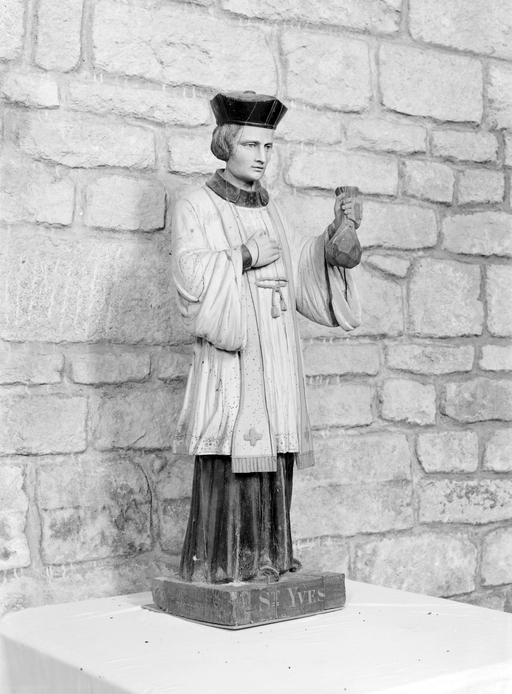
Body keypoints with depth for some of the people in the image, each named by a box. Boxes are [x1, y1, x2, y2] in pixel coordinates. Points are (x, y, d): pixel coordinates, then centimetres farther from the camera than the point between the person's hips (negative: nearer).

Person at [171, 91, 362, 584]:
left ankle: (266, 557, 11)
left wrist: (334, 233, 5)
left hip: (276, 353, 6)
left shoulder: (269, 210, 18)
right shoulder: (195, 206, 0)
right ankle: (219, 563, -3)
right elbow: (189, 274, -11)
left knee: (273, 456, 5)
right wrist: (245, 257, -13)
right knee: (230, 454, -9)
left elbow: (294, 276, 15)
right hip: (229, 350, -6)